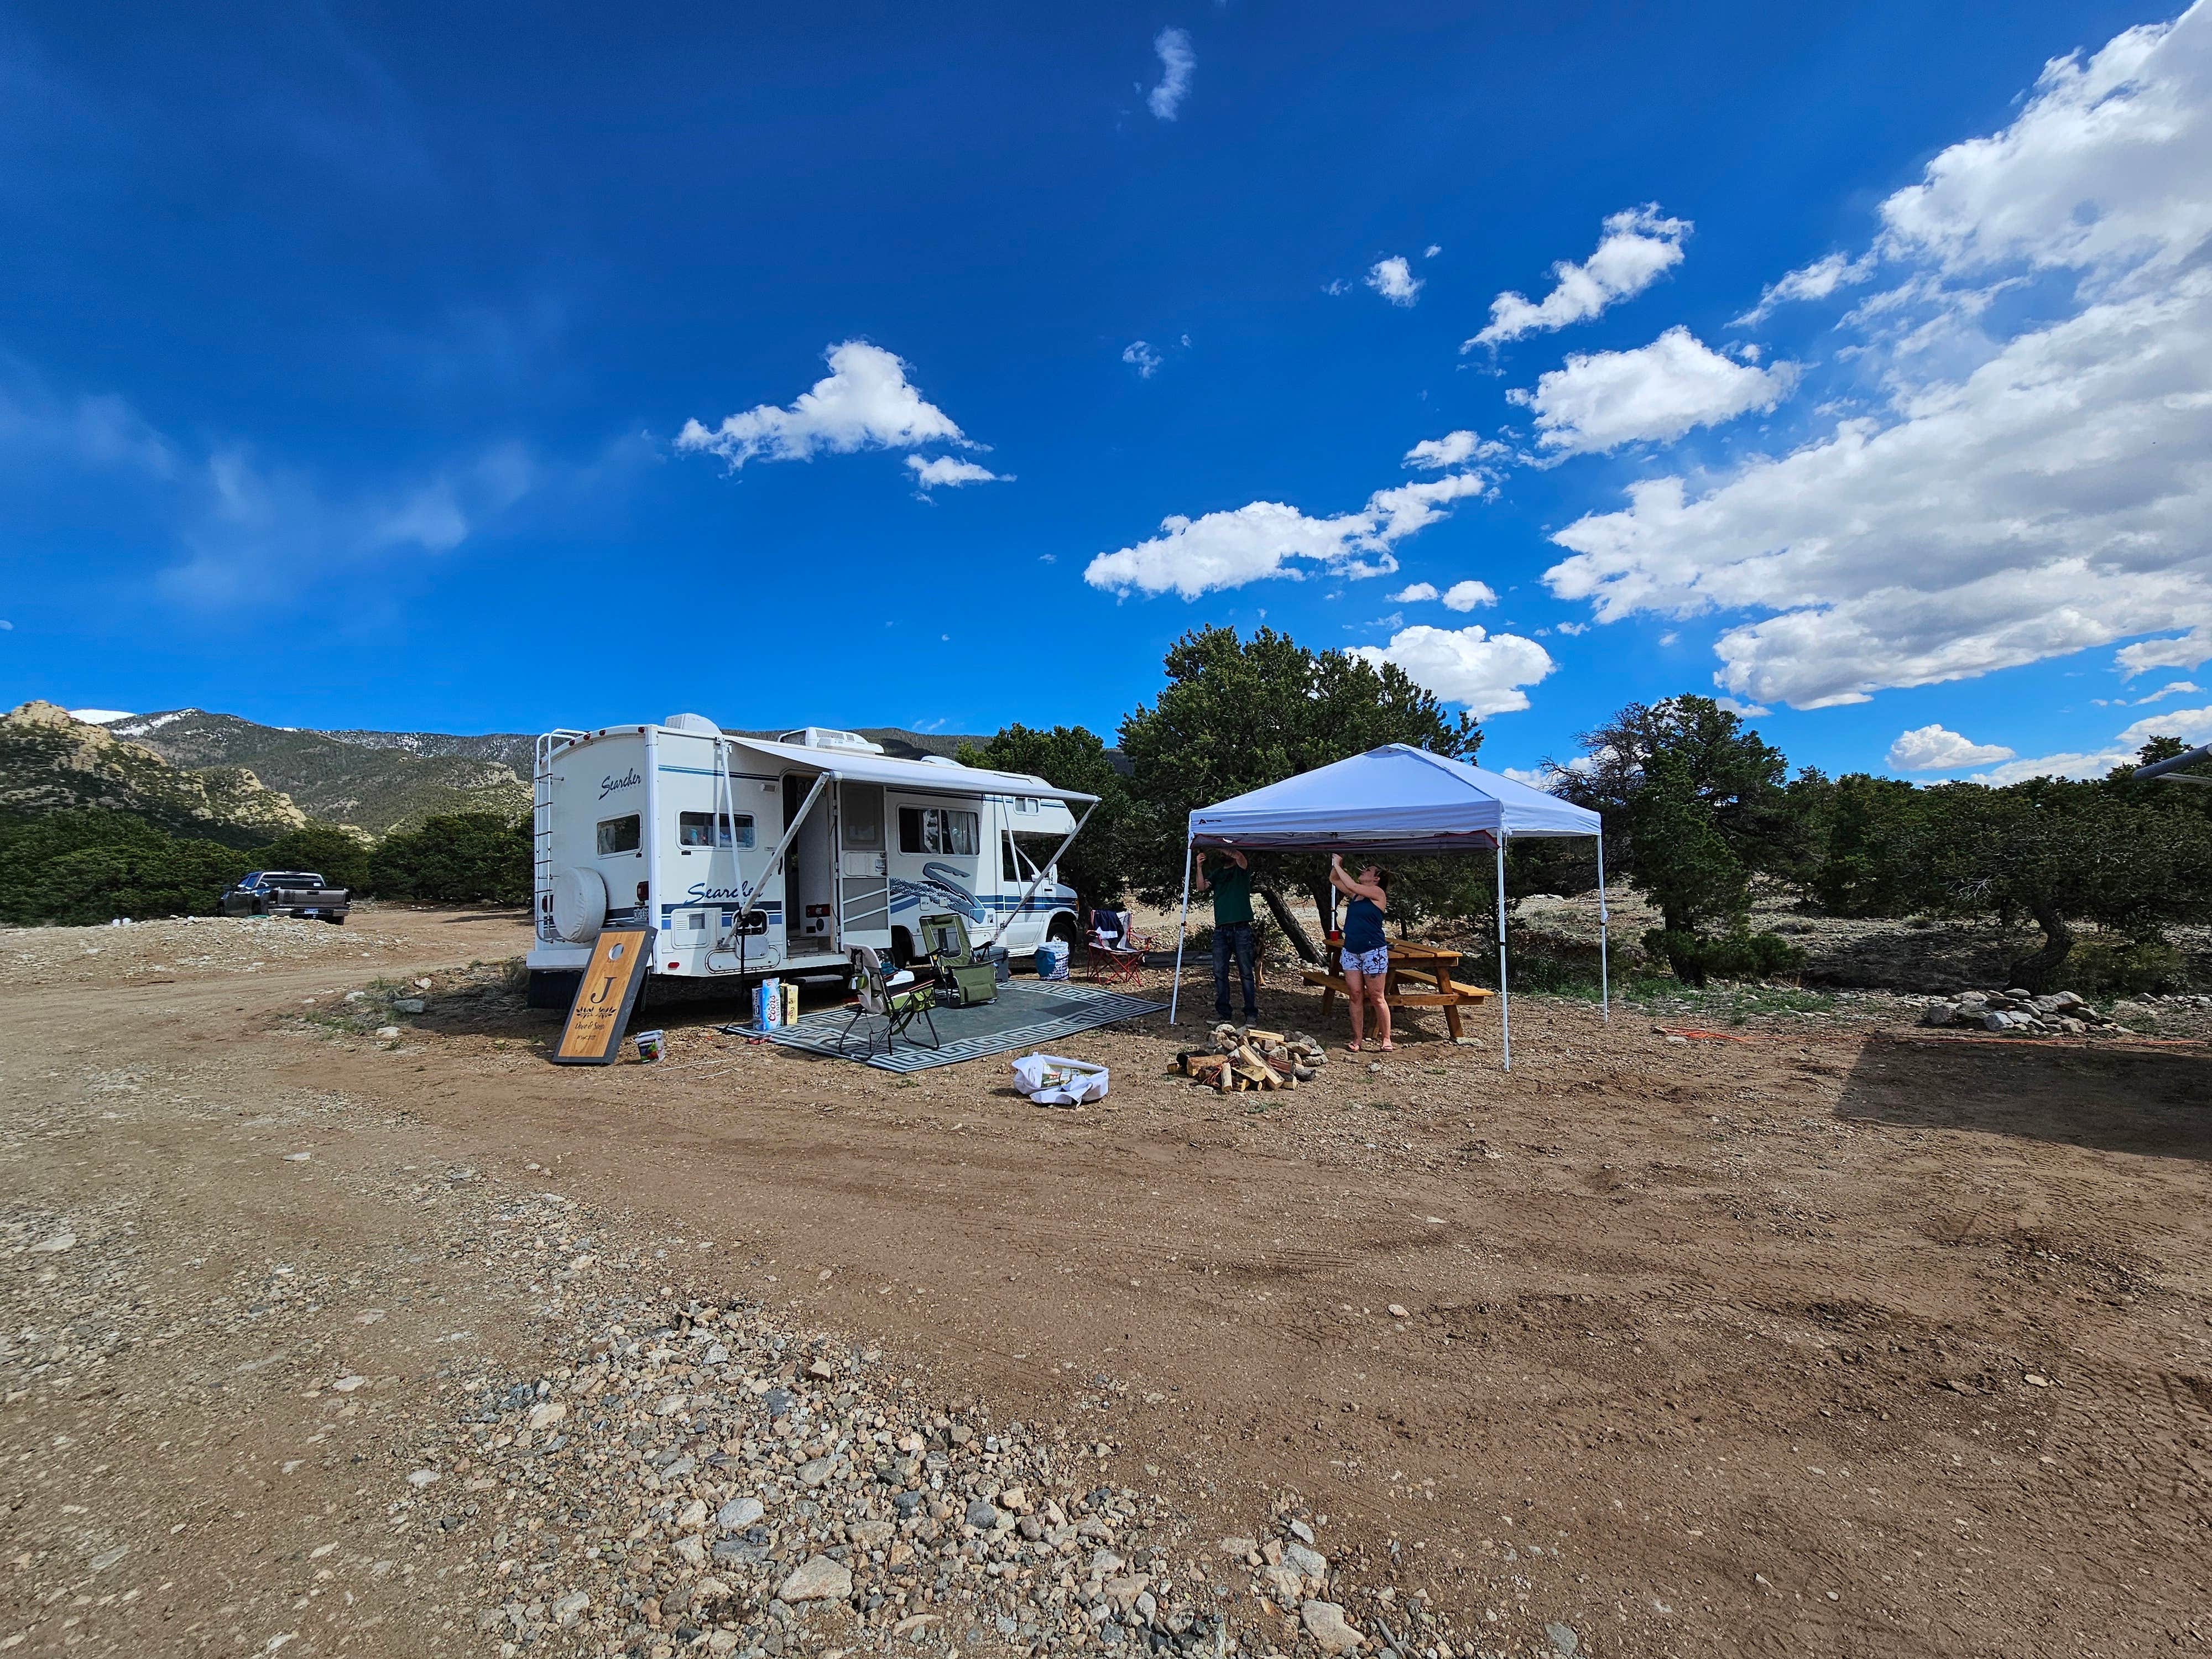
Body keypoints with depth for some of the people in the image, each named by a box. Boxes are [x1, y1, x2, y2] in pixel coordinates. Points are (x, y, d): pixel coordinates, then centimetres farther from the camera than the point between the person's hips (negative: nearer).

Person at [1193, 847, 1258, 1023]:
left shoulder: (1242, 869, 7)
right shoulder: (1217, 874, 20)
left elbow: (1239, 856, -16)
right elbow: (1202, 888, 4)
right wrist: (1200, 867, -7)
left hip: (1241, 929, -4)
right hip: (1221, 930, 5)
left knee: (1246, 973, -2)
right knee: (1219, 973, 3)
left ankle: (1251, 1013, 3)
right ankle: (1222, 1012, 10)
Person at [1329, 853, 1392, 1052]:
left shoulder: (1378, 893, -6)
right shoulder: (1356, 894, 13)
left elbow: (1352, 885, -17)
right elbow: (1334, 880, 18)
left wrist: (1337, 865, -9)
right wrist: (1336, 863, 3)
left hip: (1373, 951, -7)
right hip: (1351, 951, 7)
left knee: (1376, 997, -2)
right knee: (1355, 995, 5)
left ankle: (1386, 1039, 7)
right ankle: (1357, 1038, 10)